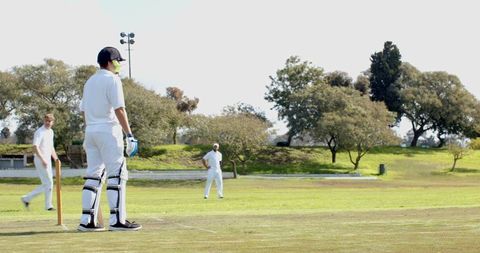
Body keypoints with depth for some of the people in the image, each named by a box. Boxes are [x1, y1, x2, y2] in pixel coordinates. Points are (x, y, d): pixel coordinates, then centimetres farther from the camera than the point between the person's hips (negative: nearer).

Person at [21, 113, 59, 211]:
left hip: (47, 160, 9)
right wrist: (43, 160, -29)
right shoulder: (39, 132, -12)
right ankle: (48, 205, 2)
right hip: (40, 160, -9)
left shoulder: (50, 132, 16)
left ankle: (27, 198, 15)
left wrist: (56, 158, 14)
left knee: (46, 185, 10)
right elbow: (35, 147, -22)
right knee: (49, 183, -7)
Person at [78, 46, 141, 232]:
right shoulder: (112, 79, -7)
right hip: (109, 131, -8)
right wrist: (129, 135, -17)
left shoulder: (90, 81, 18)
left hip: (90, 132, 8)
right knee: (117, 175, -6)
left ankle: (87, 220, 4)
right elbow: (119, 109, -16)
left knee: (93, 175, 8)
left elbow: (83, 110, 19)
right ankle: (117, 220, -10)